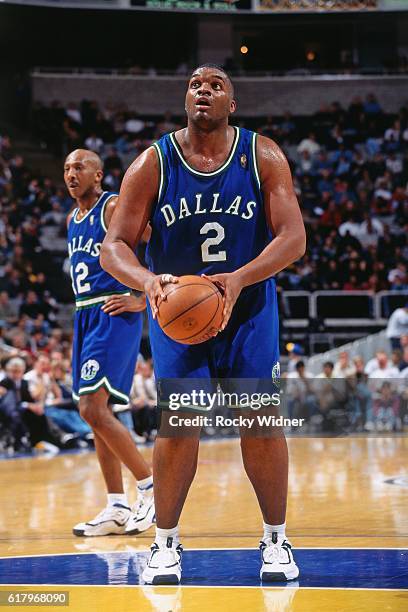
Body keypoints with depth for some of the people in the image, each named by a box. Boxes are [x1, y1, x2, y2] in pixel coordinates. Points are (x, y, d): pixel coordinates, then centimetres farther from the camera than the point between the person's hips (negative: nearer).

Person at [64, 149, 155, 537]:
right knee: (94, 412, 7)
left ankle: (151, 485, -6)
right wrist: (86, 310, 18)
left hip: (113, 316, -9)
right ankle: (117, 508, 12)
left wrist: (144, 299, -17)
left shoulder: (115, 208, -9)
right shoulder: (73, 219, 16)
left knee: (93, 409, -17)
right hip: (85, 316, 9)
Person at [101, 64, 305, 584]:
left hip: (249, 308, 0)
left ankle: (275, 540, 10)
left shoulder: (263, 157, -9)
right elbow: (114, 247, -12)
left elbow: (293, 237, -16)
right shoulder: (152, 164, -9)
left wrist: (239, 279, -33)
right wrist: (148, 282, -34)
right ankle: (165, 544, 8)